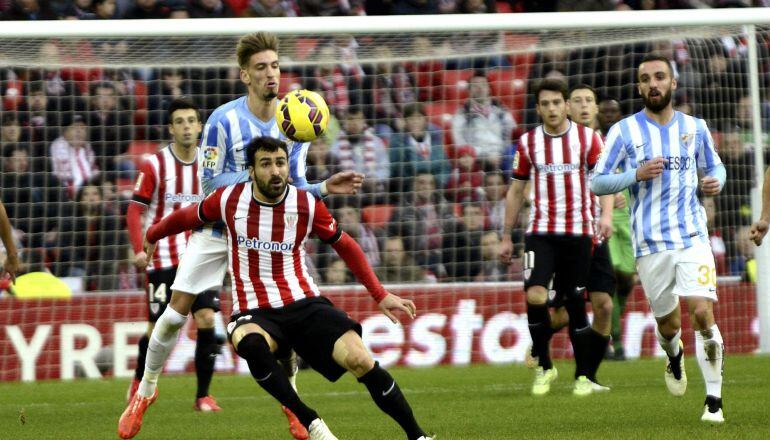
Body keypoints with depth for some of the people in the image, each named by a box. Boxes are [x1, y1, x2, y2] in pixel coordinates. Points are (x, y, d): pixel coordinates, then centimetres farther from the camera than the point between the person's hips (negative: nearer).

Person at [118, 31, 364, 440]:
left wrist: (325, 188, -14)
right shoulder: (223, 120, -17)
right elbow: (209, 183, -17)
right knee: (175, 314, -4)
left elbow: (294, 187, 4)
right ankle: (144, 392, 15)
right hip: (216, 230, -3)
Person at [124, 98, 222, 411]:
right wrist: (139, 249, -17)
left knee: (207, 320, -12)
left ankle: (203, 396, -3)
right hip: (163, 259, -2)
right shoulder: (154, 166, -6)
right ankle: (139, 382, 28)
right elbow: (135, 210, -5)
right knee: (158, 327, 0)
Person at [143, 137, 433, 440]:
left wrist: (380, 296, 10)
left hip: (304, 303, 1)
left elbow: (346, 247, 12)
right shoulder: (230, 200, -3)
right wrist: (151, 236, 34)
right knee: (250, 344, -39)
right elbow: (187, 217, 18)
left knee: (359, 359, -22)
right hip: (254, 313, -1)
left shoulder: (308, 205, -3)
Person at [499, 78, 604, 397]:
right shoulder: (528, 142, 6)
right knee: (535, 296, -17)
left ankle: (583, 375, 14)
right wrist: (506, 236, 12)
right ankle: (543, 366, 1)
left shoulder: (588, 138, 2)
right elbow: (516, 190, 13)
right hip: (540, 232, 1)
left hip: (578, 232, -1)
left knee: (575, 304, 2)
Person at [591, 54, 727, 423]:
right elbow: (596, 183, 0)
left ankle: (714, 399, -7)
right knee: (669, 325, 7)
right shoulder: (623, 131, 1)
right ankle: (675, 360, 44)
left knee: (702, 314, -16)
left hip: (693, 236, 0)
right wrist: (636, 175, -16)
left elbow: (714, 166, 23)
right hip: (650, 242, 0)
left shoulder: (695, 128, 8)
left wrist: (715, 183, -1)